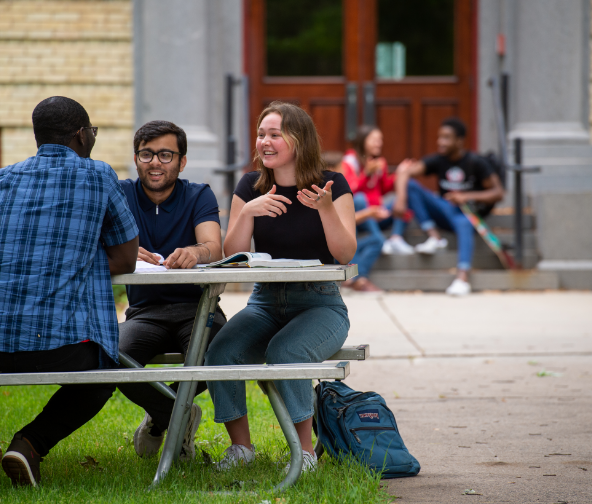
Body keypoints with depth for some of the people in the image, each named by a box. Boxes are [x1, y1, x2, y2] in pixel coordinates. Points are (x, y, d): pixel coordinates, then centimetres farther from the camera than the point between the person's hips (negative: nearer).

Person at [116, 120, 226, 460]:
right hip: (145, 311, 1)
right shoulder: (121, 195, 5)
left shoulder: (199, 196, 3)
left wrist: (194, 253, -43)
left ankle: (161, 415, 1)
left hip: (196, 307, 0)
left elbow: (214, 248, -17)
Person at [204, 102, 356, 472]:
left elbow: (345, 254, -13)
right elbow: (233, 256, -2)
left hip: (320, 304, -3)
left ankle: (305, 450, -18)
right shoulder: (251, 187, 6)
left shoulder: (333, 185, -3)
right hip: (266, 302, 3)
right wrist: (247, 212, -18)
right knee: (220, 354, -25)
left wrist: (325, 208, -27)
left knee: (285, 352, -35)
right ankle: (241, 446, -7)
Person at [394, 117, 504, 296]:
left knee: (463, 223, -41)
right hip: (444, 210, 4)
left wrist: (467, 197, -23)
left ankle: (462, 278, -56)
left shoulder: (475, 163, -8)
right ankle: (434, 237, -19)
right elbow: (405, 171, -14)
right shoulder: (437, 160, 0)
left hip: (468, 211, -4)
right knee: (411, 185, -14)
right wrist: (401, 199, -33)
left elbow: (498, 192, -10)